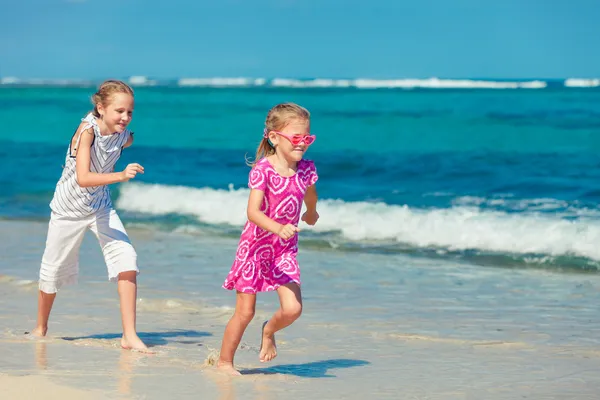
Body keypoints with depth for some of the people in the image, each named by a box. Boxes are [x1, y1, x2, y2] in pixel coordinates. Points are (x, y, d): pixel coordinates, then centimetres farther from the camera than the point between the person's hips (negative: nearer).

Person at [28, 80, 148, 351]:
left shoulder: (125, 137, -12)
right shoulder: (87, 130, -28)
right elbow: (82, 179, -40)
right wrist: (120, 176, -50)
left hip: (100, 207, 4)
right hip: (69, 207, -4)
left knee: (126, 260, -17)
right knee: (54, 269, 12)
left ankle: (129, 336, -15)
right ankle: (40, 328, 38)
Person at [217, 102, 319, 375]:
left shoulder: (306, 169, -3)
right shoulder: (262, 169, -19)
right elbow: (253, 212, -29)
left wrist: (311, 214, 41)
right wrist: (277, 228, -46)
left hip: (285, 248, 4)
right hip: (256, 243, -4)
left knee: (293, 308, -11)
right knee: (245, 312, 1)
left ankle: (269, 332, 23)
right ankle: (224, 362, 21)